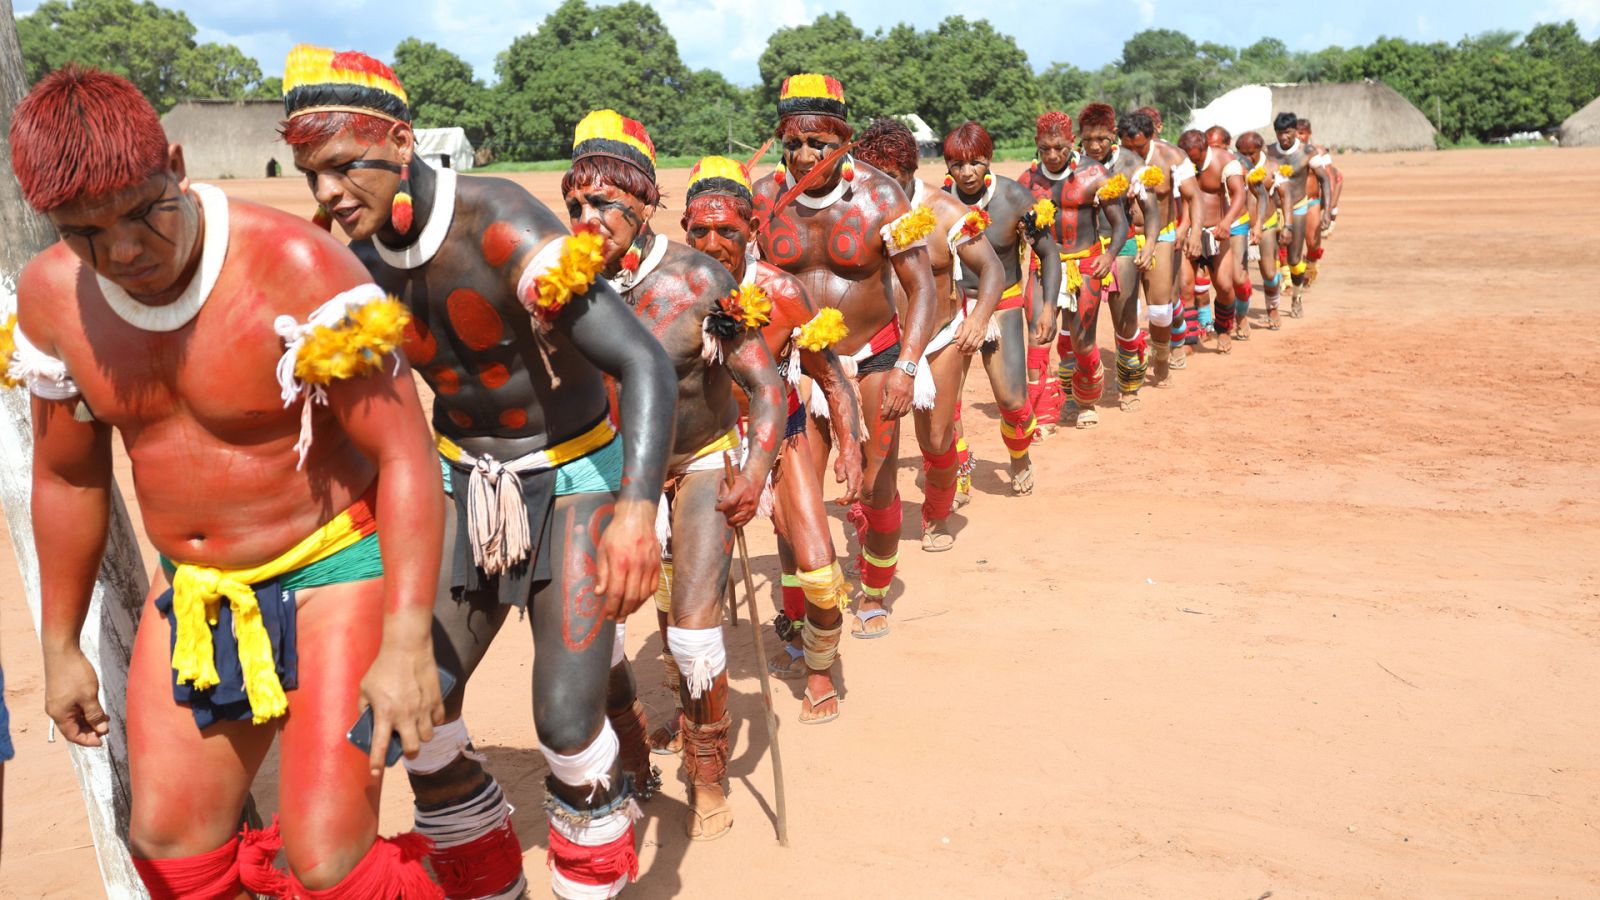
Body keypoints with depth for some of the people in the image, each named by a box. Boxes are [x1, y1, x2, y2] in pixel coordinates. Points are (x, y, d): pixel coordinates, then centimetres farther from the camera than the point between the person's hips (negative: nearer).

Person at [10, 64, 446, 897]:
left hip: (332, 566, -6)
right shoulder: (51, 295, -5)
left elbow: (405, 456, -22)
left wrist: (407, 643, -27)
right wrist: (59, 645, 16)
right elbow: (67, 476, 9)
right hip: (194, 593, 6)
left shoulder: (295, 267, -23)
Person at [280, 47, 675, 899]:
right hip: (465, 481, 6)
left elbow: (644, 363, -32)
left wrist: (637, 510, -45)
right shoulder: (361, 258, -4)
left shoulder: (501, 226, -25)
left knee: (566, 719, -13)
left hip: (576, 476, -5)